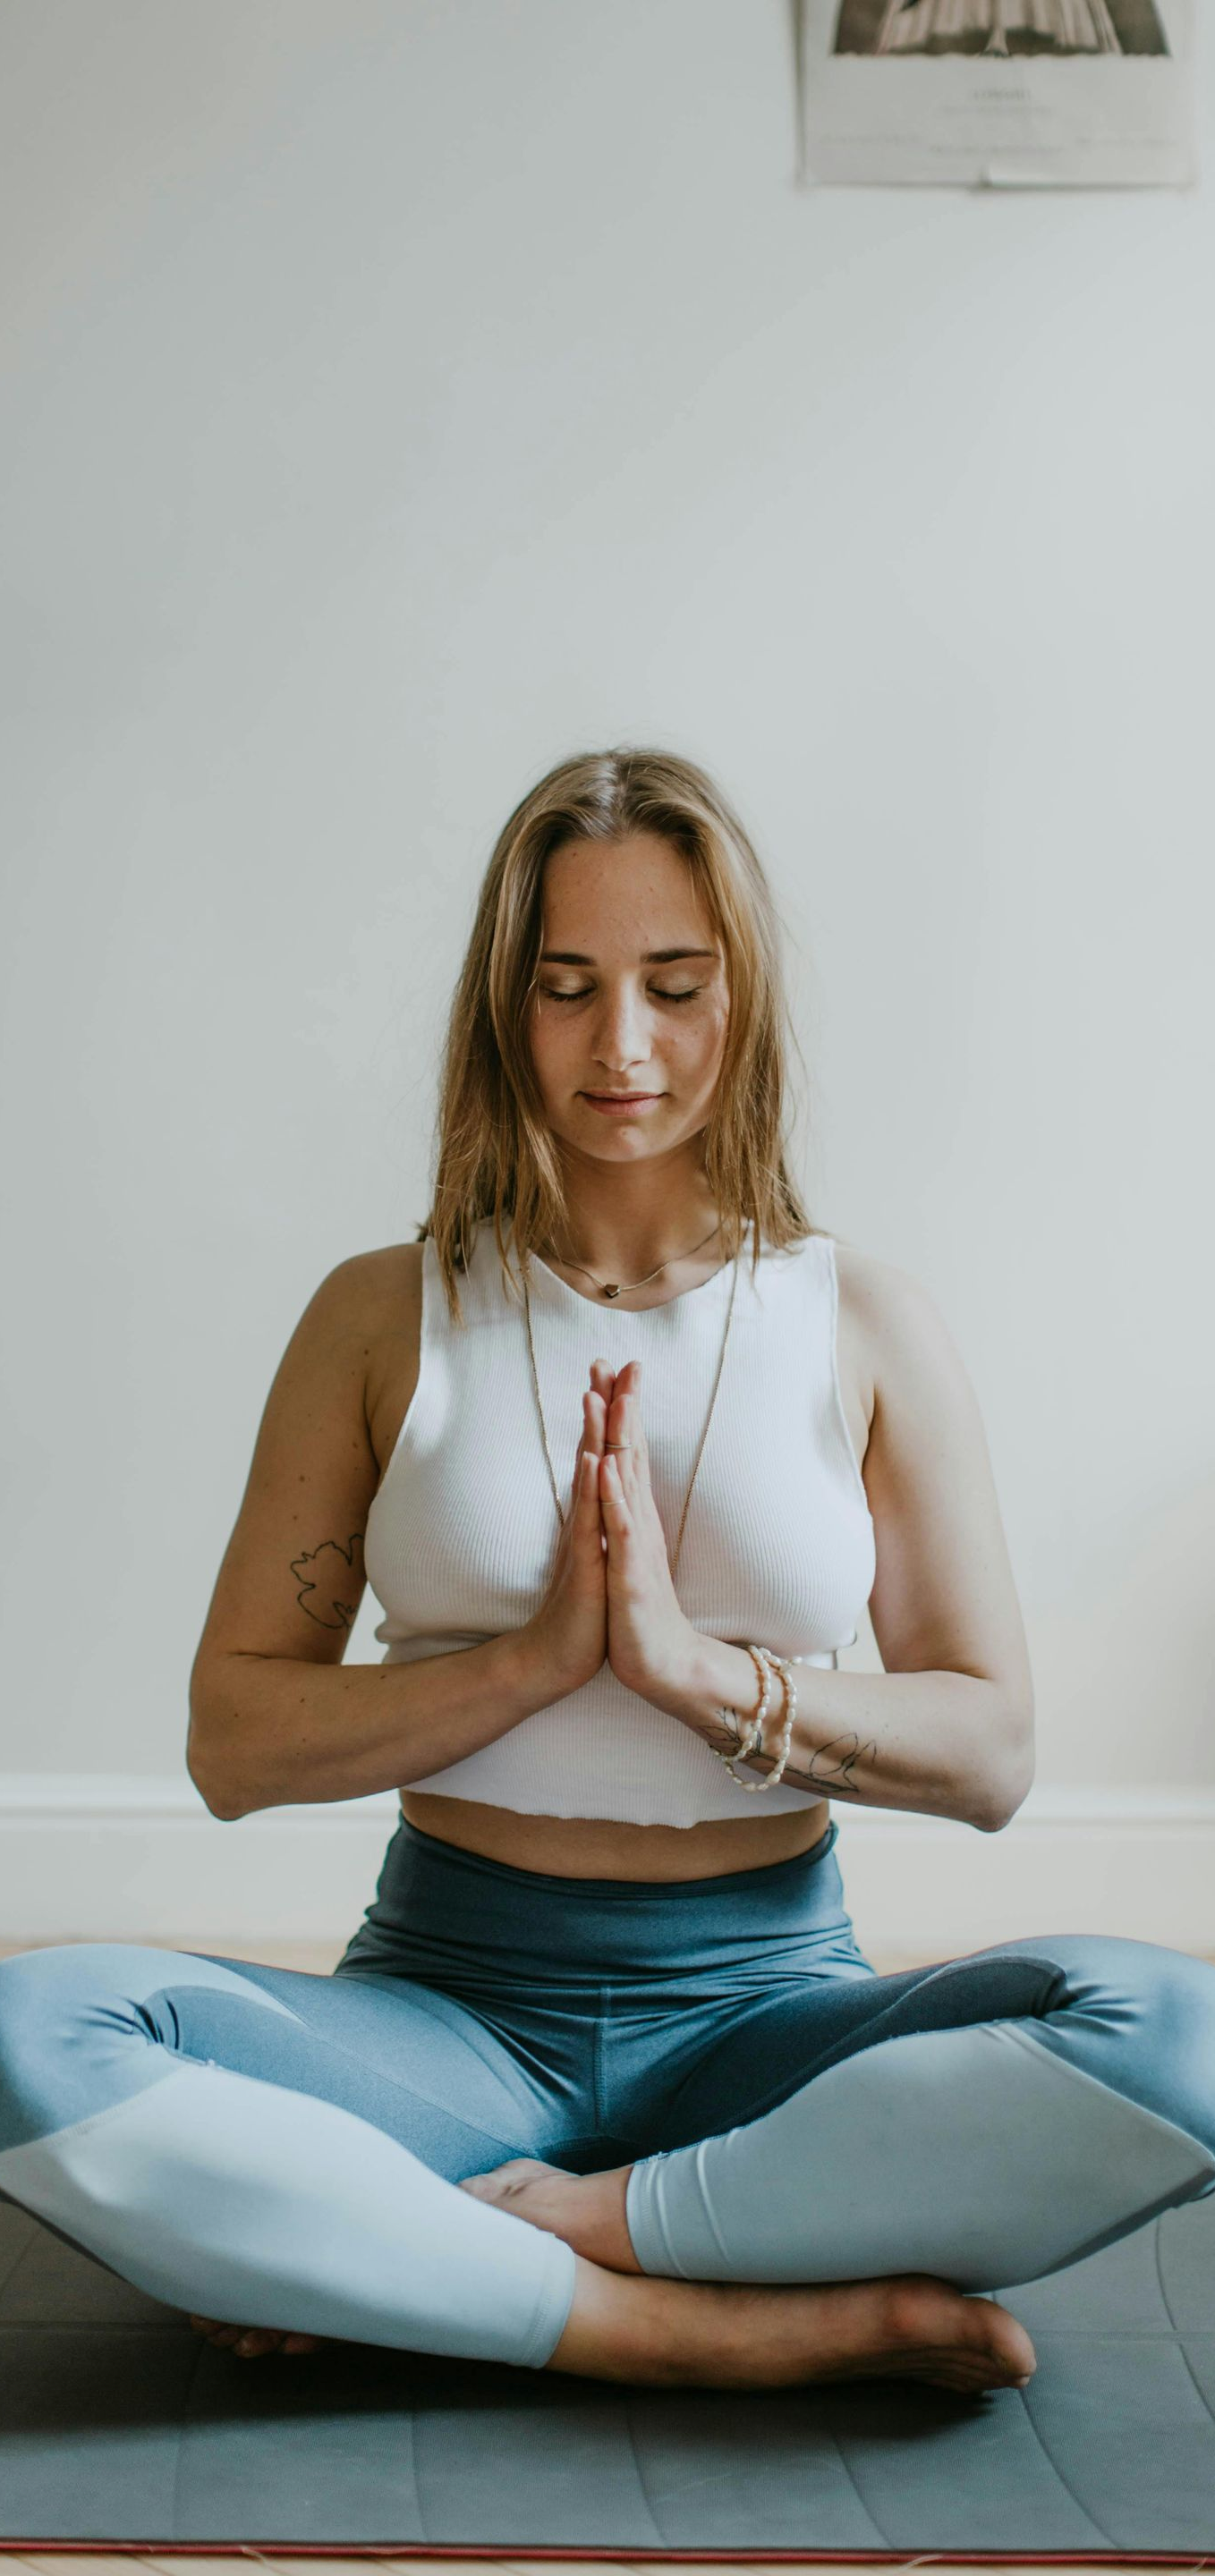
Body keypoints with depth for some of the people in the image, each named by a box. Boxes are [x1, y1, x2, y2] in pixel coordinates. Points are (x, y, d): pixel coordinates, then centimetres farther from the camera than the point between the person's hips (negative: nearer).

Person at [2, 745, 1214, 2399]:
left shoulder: (869, 1327, 5)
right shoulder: (385, 1319, 5)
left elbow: (990, 1752, 0)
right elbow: (234, 1741, 1)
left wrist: (700, 1671, -15)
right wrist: (534, 1659, -13)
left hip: (767, 2007, 0)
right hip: (447, 2000, 0)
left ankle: (504, 2238, -22)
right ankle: (783, 2324, -26)